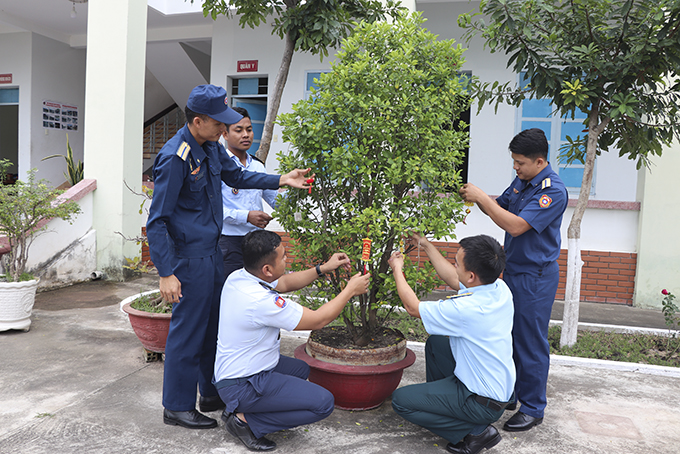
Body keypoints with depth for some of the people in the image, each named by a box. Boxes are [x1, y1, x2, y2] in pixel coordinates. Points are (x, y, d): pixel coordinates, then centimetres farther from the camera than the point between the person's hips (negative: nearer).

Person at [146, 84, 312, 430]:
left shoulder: (211, 146, 5)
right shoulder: (175, 158, -21)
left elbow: (235, 176, 23)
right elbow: (156, 221, -20)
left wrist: (280, 180, 14)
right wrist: (166, 274, -23)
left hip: (211, 251, 9)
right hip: (188, 257, -9)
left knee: (215, 323, 18)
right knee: (188, 330, 2)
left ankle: (212, 394, 35)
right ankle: (177, 407, 21)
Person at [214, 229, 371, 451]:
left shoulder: (237, 277, -4)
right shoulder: (261, 301, -30)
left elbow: (285, 283, 13)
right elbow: (318, 320, -19)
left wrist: (323, 268, 8)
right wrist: (351, 290, -7)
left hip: (230, 370, 9)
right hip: (242, 386, -9)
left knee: (301, 369, 28)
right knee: (323, 402, -12)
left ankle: (236, 408, 16)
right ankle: (246, 420, -4)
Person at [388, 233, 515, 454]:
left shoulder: (466, 309, -34)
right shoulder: (499, 288, -11)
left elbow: (413, 307, -17)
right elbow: (453, 280, 9)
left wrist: (397, 269, -3)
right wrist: (427, 246, 13)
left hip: (484, 402, -8)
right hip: (501, 384, 8)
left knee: (400, 400, -1)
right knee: (435, 343, 20)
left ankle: (476, 431, 1)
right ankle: (437, 400, 30)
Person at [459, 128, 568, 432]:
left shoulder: (553, 191, -20)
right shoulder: (522, 181, 7)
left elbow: (515, 225, -27)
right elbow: (499, 208, 15)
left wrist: (480, 197, -24)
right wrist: (476, 197, -5)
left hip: (536, 277, -8)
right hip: (513, 270, 9)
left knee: (530, 341, 1)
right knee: (511, 336, 17)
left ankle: (533, 408, 16)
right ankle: (512, 394, 33)